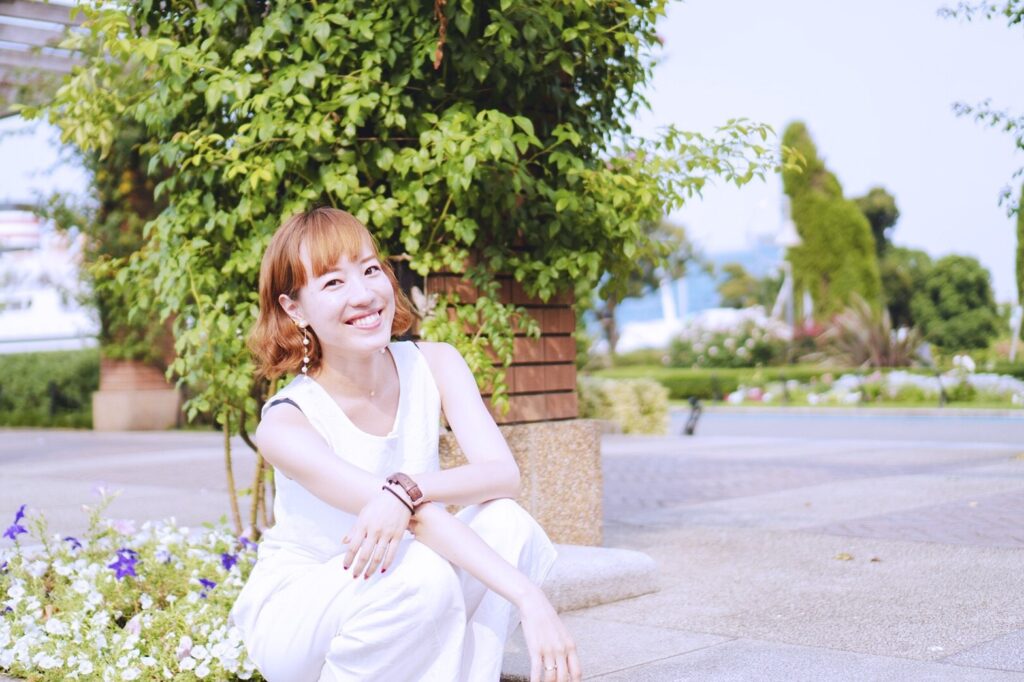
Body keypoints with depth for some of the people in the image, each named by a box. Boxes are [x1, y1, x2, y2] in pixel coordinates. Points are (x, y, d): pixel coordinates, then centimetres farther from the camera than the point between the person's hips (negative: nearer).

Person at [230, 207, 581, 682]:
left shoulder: (434, 365, -10)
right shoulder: (285, 423, -24)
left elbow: (504, 473, -23)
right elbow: (420, 519, -35)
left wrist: (409, 488, -43)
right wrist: (530, 600, -43)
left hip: (404, 607, 4)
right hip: (290, 617, -4)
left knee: (505, 522, -23)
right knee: (425, 572, -34)